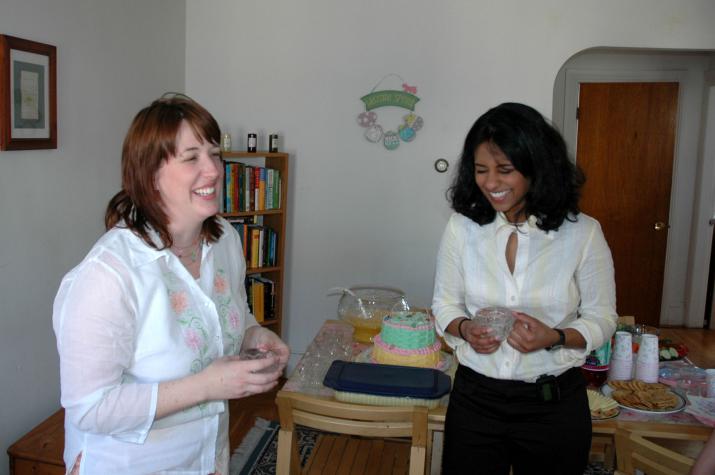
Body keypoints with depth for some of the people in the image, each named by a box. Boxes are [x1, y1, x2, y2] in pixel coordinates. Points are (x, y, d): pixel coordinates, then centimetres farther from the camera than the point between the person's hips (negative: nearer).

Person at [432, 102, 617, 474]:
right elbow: (445, 304, 4)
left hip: (554, 404, -1)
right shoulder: (461, 227, -6)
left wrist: (554, 338, -20)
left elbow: (601, 318, -1)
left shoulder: (582, 233, -10)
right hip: (475, 397, 1)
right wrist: (465, 329, -17)